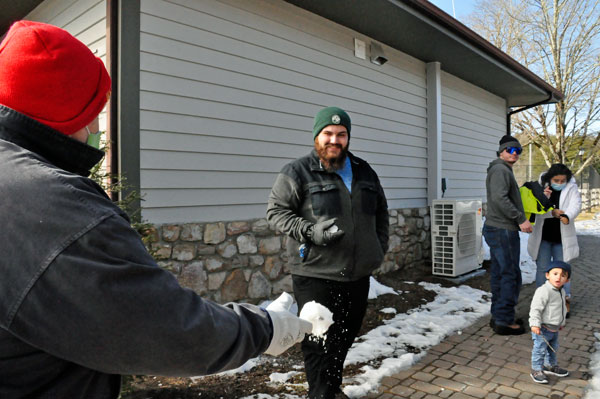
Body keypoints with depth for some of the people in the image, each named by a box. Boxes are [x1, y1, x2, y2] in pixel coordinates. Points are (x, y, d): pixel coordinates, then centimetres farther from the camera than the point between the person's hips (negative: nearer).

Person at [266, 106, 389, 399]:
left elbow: (381, 211, 23)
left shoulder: (364, 172, 12)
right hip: (316, 276, -6)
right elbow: (276, 211, -7)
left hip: (358, 275, 6)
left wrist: (381, 246, 13)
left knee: (345, 337, 20)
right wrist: (311, 231, -20)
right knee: (320, 342, 1)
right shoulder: (297, 172, -6)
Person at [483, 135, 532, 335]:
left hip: (495, 229, 11)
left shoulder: (503, 171, 21)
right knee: (511, 275, -6)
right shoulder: (500, 169, -12)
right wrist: (521, 219, -22)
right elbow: (500, 198, -25)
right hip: (503, 230, -11)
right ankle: (504, 321, 0)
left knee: (499, 275, 13)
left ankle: (498, 316, 21)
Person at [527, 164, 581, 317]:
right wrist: (552, 212, -28)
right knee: (542, 269, 8)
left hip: (562, 237, -1)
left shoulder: (571, 188, -2)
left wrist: (567, 216, -38)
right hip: (543, 236, 1)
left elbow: (576, 206, -17)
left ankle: (565, 301, 16)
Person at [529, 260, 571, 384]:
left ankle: (550, 366, 43)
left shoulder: (561, 291, 7)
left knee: (553, 348, 23)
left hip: (554, 329, 9)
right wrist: (535, 324, -32)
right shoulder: (543, 291, -24)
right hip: (543, 329, -9)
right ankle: (536, 370, 13)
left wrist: (562, 322, 29)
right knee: (540, 349, -1)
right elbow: (535, 308, -26)